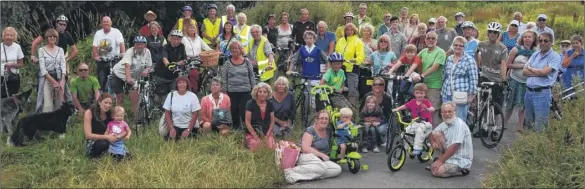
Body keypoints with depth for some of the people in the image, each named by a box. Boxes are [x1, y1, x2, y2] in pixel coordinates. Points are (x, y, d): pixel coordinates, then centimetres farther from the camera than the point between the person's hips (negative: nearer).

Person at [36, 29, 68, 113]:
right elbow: (42, 68, -5)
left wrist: (62, 81, -11)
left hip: (59, 79, 3)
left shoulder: (60, 50, 12)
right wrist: (53, 81, -14)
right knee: (47, 106, -11)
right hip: (47, 79, -3)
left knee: (59, 105, 1)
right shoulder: (42, 50, 2)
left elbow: (63, 66, 4)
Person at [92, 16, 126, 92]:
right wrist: (96, 56, -12)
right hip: (101, 60, 4)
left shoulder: (116, 32, -2)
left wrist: (123, 53, -32)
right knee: (102, 81, 3)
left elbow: (121, 43, -15)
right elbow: (94, 46, 4)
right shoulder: (98, 33, 11)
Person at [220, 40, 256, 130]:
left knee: (245, 112, -5)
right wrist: (224, 91, 0)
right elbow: (224, 78, 5)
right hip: (232, 92, 1)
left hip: (246, 92, -1)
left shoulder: (247, 62, 5)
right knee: (234, 112, 5)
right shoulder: (227, 63, 4)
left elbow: (252, 76, 7)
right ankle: (236, 129, 17)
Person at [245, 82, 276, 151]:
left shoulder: (270, 105, 4)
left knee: (271, 147, -22)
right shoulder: (250, 104, -9)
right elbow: (247, 122, -9)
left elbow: (272, 122, 9)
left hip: (267, 133, 3)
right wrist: (256, 137, -12)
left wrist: (267, 136, -4)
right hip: (252, 133, -3)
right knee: (256, 148, -27)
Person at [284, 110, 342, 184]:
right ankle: (292, 171, -33)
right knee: (322, 167, -38)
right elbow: (305, 148, -16)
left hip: (321, 160, 7)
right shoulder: (310, 131, -5)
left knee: (338, 169, -20)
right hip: (307, 157, -7)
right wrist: (322, 155, -16)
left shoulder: (328, 131, 13)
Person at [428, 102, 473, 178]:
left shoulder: (459, 125, -20)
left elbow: (454, 147, -26)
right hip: (449, 155, 8)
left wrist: (441, 160, -22)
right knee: (436, 134, -5)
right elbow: (432, 134, 15)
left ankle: (462, 171, -2)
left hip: (461, 161, -8)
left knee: (436, 171, -25)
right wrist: (433, 143, -8)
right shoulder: (444, 124, 4)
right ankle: (443, 160, 2)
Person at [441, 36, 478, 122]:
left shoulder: (469, 60, -5)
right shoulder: (449, 59, 14)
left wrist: (471, 95, -11)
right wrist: (443, 90, 20)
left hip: (461, 97, -6)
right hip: (447, 95, 6)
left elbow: (473, 79, -8)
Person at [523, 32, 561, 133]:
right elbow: (524, 71, 3)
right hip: (529, 91, 6)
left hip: (542, 93, -6)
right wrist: (539, 72, -11)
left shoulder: (555, 57, -5)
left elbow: (544, 72, -18)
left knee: (539, 128, -2)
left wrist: (530, 68, -1)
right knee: (528, 124, 17)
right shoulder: (535, 55, 12)